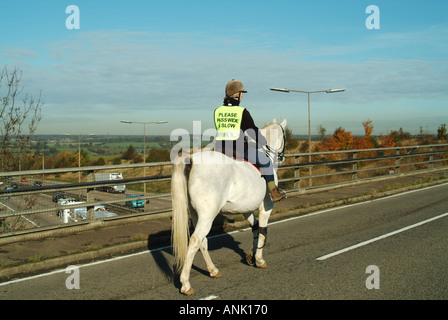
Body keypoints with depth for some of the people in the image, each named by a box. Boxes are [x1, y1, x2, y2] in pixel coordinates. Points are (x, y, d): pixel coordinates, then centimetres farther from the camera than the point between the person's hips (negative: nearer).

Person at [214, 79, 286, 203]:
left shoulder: (217, 111, 7)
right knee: (266, 161, 15)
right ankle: (273, 192, 20)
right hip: (238, 149, -4)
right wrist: (263, 141, 19)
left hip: (220, 150, 5)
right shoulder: (242, 112, -7)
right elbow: (253, 131, 0)